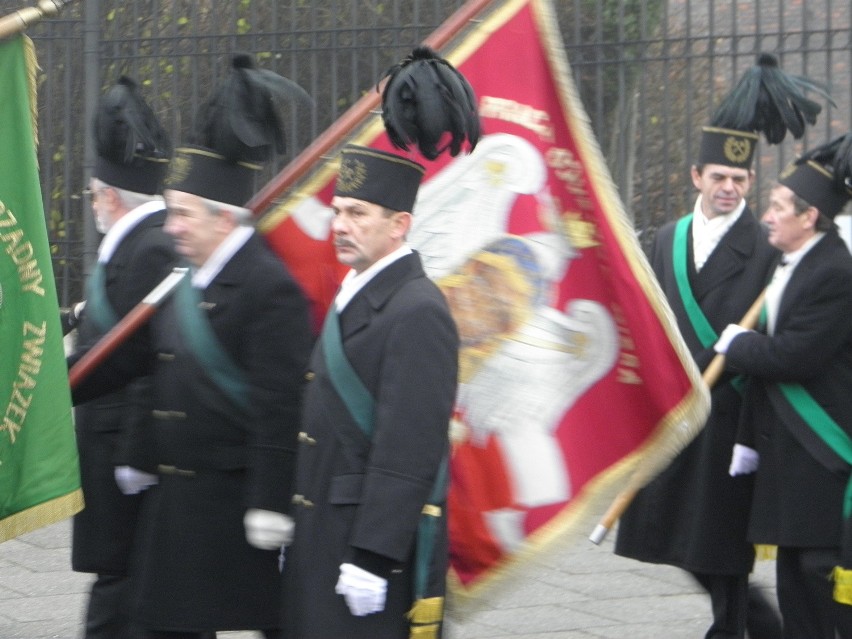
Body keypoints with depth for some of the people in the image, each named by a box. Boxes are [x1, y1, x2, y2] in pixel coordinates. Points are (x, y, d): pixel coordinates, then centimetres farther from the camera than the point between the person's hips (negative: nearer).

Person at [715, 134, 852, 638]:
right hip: (788, 453, 10)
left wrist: (737, 343, -7)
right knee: (795, 569, 12)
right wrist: (750, 437, 17)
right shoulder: (788, 267, 13)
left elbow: (794, 357, -24)